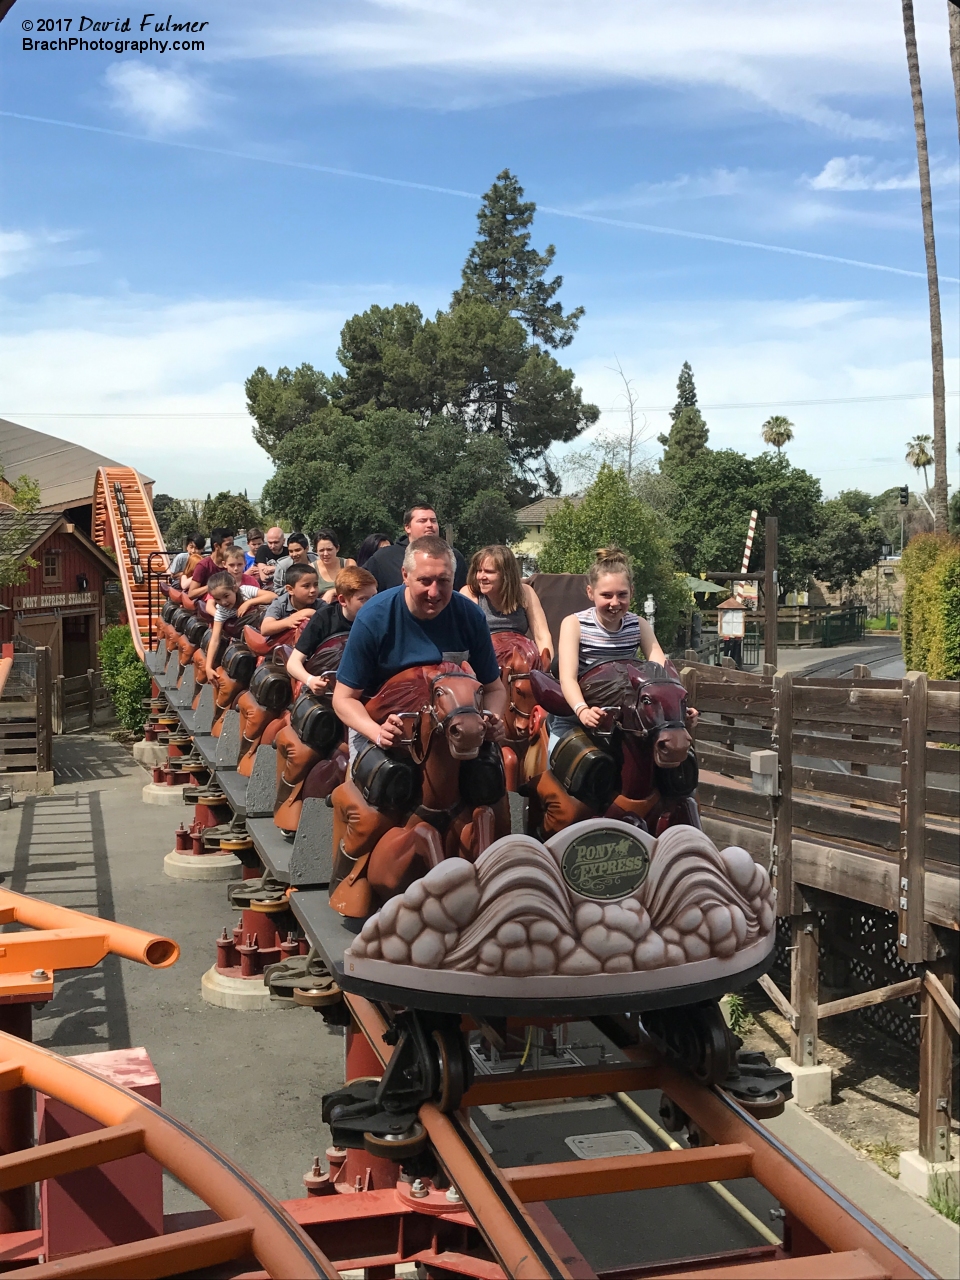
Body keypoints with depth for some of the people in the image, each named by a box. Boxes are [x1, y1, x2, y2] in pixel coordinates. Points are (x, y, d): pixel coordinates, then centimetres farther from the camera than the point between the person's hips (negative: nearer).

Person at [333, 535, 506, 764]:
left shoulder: (470, 616, -12)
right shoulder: (373, 617, -19)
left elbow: (494, 688, -1)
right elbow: (344, 697, -12)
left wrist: (493, 722, -23)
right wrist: (377, 732, -31)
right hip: (380, 722, -2)